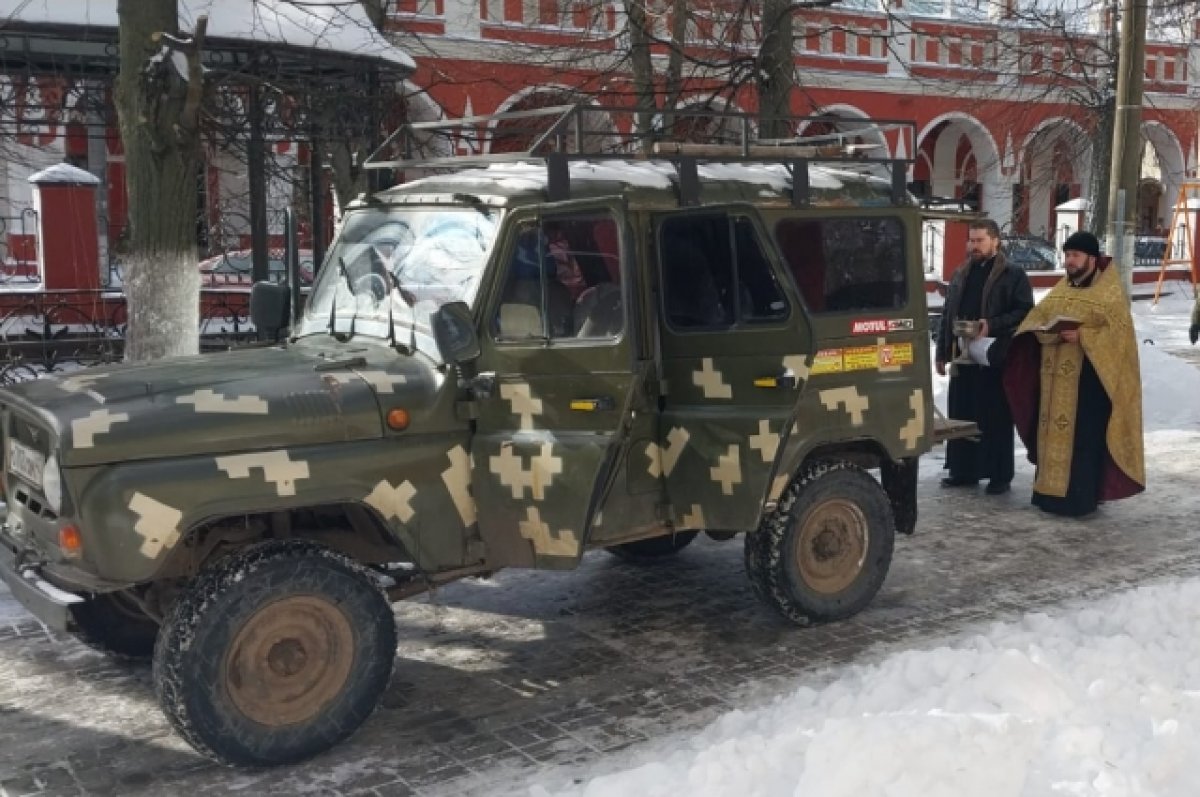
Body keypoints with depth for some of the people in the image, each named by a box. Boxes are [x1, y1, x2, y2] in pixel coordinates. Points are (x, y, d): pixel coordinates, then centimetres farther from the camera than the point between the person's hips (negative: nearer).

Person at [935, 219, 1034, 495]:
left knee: (996, 418, -1)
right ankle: (963, 471, 18)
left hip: (996, 358, -6)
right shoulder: (960, 275, 17)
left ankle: (1000, 476, 6)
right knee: (961, 415, 8)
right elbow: (948, 315, 19)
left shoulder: (1013, 275, -1)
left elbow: (1025, 312, -8)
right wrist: (942, 352, 15)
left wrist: (992, 325, -20)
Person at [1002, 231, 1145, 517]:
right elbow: (1037, 316, 13)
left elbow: (1119, 331, -13)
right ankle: (1050, 491, 17)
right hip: (1056, 375, 7)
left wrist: (1081, 336, -22)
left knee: (1082, 436, -6)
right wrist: (1047, 330, -9)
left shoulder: (1111, 291, -5)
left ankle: (1079, 497, -1)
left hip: (1088, 376, -7)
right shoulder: (1061, 289, 15)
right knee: (1053, 431, 9)